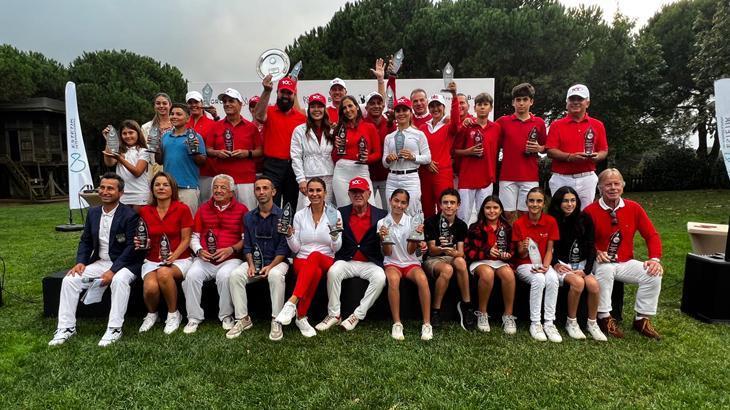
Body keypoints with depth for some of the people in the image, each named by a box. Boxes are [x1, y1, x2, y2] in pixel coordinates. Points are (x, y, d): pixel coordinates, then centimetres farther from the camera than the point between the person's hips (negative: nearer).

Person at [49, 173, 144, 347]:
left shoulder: (130, 215, -12)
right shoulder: (93, 212, 8)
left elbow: (131, 247, -17)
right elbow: (85, 241, 14)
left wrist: (113, 270, -24)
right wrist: (81, 262, -5)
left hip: (124, 264, -6)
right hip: (100, 262, 7)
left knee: (119, 280, -36)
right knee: (69, 280, -11)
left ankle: (114, 328, -25)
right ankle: (66, 327, 0)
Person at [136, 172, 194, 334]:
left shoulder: (182, 209, -3)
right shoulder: (145, 211, 8)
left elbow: (186, 240, -4)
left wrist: (173, 256, -19)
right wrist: (140, 244, -6)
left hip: (179, 259, -2)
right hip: (152, 260, 3)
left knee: (164, 273, -36)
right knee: (150, 287, -29)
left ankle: (173, 314, -11)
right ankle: (152, 314, 8)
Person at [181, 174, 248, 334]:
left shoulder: (241, 209, 5)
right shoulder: (203, 209, 17)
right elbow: (194, 236, 18)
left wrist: (231, 249, -13)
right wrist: (199, 251, -1)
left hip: (231, 259, -3)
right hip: (205, 259, 3)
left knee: (224, 276, -32)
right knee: (191, 275, -24)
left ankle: (226, 316, -9)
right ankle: (194, 318, -8)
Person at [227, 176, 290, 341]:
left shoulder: (283, 216, -5)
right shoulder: (249, 217, 9)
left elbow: (284, 247, -9)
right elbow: (247, 245, 9)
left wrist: (270, 266, -20)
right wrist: (251, 264, -8)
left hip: (277, 260, -4)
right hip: (254, 261, 4)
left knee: (276, 275, -36)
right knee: (235, 275, -23)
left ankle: (276, 321, -22)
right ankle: (243, 319, -10)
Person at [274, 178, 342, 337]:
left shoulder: (335, 214, 3)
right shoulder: (299, 215, 7)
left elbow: (336, 248, 0)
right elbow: (295, 249, 6)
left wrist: (335, 233, -20)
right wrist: (289, 235, -13)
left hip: (326, 261, -1)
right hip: (302, 261, 1)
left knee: (314, 256, -38)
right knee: (315, 272, -37)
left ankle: (292, 303, -42)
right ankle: (301, 317, -28)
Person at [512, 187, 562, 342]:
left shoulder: (551, 221, -2)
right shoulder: (519, 223, -7)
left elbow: (549, 250, 1)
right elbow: (521, 255, -4)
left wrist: (545, 266, -16)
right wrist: (524, 249, -27)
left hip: (543, 264, 2)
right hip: (524, 265, -2)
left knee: (553, 279, -31)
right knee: (538, 279, -33)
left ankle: (549, 323, -21)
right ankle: (535, 323, -22)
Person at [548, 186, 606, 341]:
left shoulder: (584, 219, 3)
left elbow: (591, 247, 2)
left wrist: (586, 270, -9)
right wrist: (555, 264, -17)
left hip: (581, 263, 3)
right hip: (561, 265, -2)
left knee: (593, 284, -27)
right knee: (578, 282, -31)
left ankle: (592, 323, -4)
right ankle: (571, 323, -11)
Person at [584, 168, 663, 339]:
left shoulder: (634, 208, 1)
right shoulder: (590, 211, -9)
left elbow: (651, 235, 4)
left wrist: (655, 258, -10)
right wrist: (597, 252, -23)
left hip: (626, 263, 4)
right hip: (601, 263, -4)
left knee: (654, 275, -18)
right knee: (605, 269, -35)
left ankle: (642, 319, 2)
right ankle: (604, 317, -18)